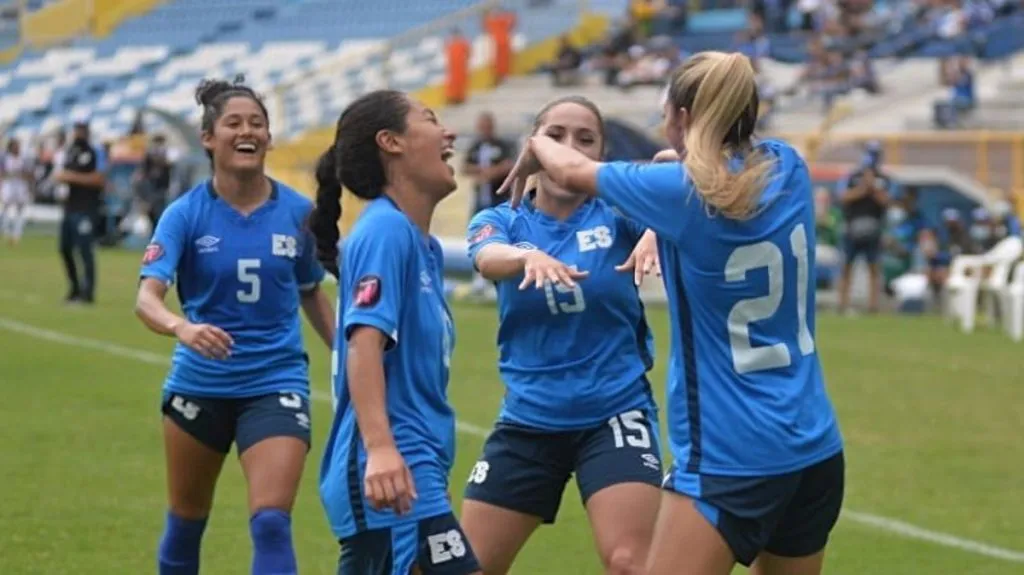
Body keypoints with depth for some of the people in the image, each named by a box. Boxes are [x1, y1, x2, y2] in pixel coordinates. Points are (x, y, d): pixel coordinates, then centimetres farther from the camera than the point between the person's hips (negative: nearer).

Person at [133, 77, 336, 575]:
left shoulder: (297, 212, -2)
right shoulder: (186, 214, -8)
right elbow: (147, 297, -20)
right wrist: (181, 327, -41)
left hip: (275, 384, 0)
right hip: (199, 383, 0)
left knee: (271, 523, -16)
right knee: (187, 520, 15)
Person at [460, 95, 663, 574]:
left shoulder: (616, 212, -2)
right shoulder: (501, 221, 1)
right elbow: (489, 258, -23)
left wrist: (657, 231, -48)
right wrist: (530, 256, -46)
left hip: (614, 414, -2)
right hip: (527, 421, 2)